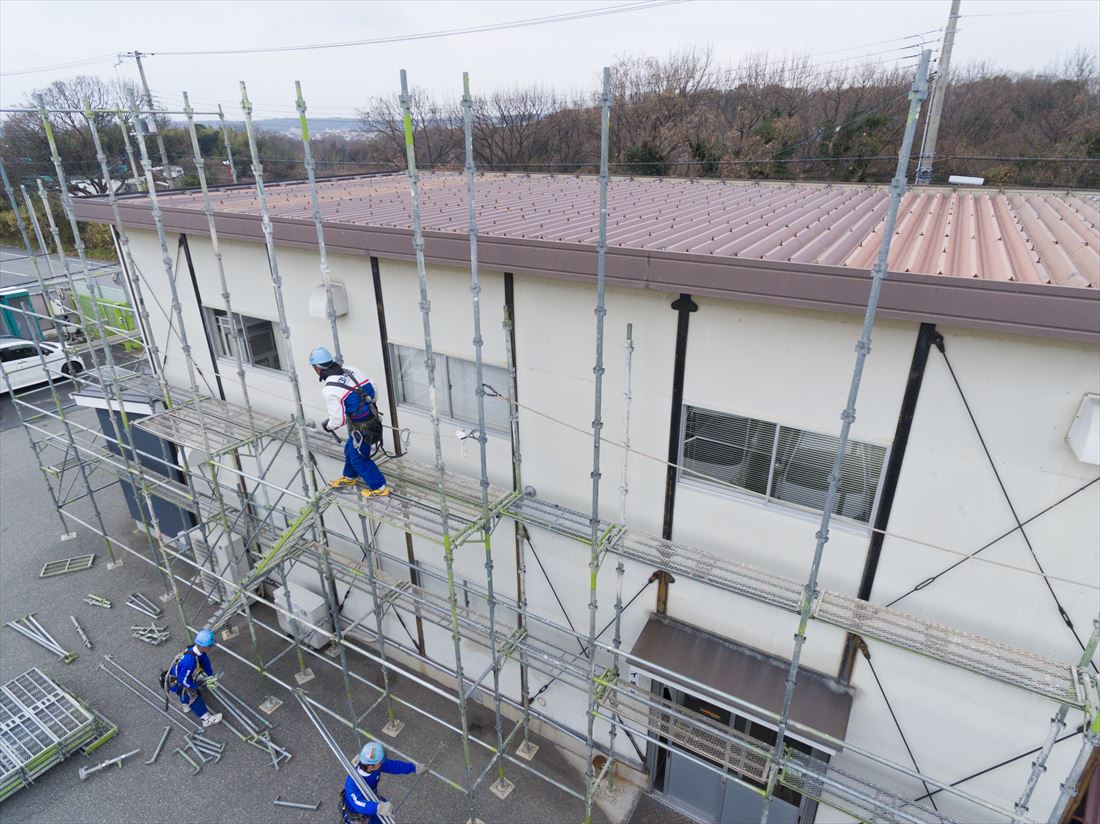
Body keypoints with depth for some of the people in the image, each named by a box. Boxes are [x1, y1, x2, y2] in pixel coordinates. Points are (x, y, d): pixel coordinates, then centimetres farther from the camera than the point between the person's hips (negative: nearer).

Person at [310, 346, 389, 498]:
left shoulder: (330, 390, -23)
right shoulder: (351, 371, -3)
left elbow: (338, 419, -18)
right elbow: (371, 390, 3)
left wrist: (328, 426, 4)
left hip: (361, 429, -8)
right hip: (373, 420, 8)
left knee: (358, 458, 13)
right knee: (350, 449, 28)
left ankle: (379, 487, 25)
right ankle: (349, 477, 50)